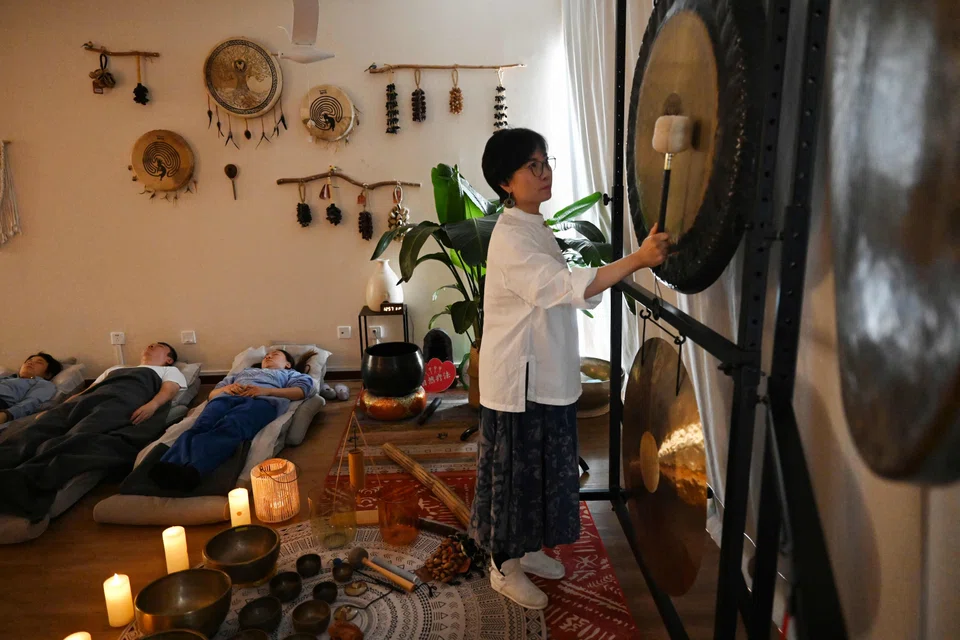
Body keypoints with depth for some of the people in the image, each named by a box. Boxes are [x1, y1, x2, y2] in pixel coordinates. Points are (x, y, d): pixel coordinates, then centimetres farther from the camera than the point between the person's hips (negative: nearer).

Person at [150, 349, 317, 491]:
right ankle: (166, 468, -60)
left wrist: (267, 390, -2)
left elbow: (307, 388, 11)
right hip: (228, 397, 4)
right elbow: (212, 393, 34)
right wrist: (228, 387, 8)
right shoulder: (244, 372, 46)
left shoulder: (289, 374, 36)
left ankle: (190, 470, -66)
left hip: (262, 400, -4)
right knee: (200, 427, -33)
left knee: (229, 428, -39)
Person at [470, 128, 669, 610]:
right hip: (518, 380, -9)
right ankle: (504, 567, 25)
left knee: (541, 466, 20)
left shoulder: (534, 227, 10)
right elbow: (564, 286, -32)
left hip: (546, 376, 9)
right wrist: (637, 259, -35)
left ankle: (525, 547, 39)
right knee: (513, 469, 6)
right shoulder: (510, 237, -21)